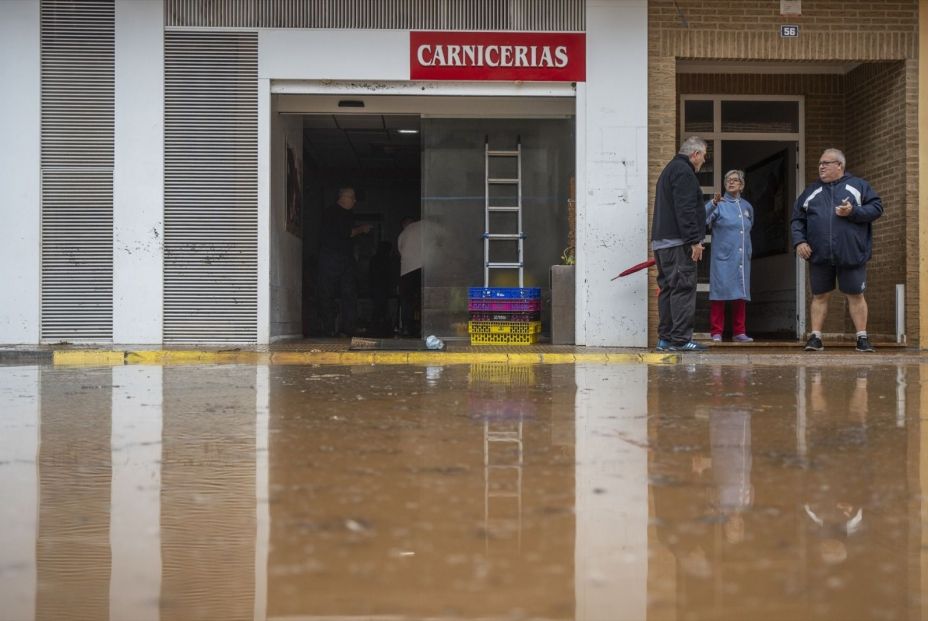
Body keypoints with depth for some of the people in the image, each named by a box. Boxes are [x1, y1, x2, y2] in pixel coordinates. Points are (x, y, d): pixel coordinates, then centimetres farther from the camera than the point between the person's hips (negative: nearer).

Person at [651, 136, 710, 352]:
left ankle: (665, 338, 11)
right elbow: (685, 210, -18)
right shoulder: (684, 172, -9)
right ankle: (680, 338, -12)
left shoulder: (670, 169, 24)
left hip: (662, 241, 10)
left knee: (668, 288, 10)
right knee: (683, 288, -10)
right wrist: (694, 240, -20)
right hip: (678, 242, -10)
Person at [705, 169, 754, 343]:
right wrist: (713, 204, -36)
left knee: (740, 295, 6)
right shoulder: (719, 204, -3)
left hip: (742, 259, 5)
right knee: (720, 293, -5)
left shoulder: (747, 206, 13)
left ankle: (739, 332, 12)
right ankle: (716, 332, 0)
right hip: (722, 257, -5)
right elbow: (702, 218, -21)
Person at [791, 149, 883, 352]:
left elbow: (876, 208, 0)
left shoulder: (858, 186, 7)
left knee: (855, 296, 3)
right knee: (820, 296, 6)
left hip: (851, 254, -2)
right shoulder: (811, 190, 14)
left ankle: (862, 338, 11)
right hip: (819, 256, 2)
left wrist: (854, 212, -14)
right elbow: (797, 219, 13)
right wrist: (799, 241, -2)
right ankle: (815, 337, 11)